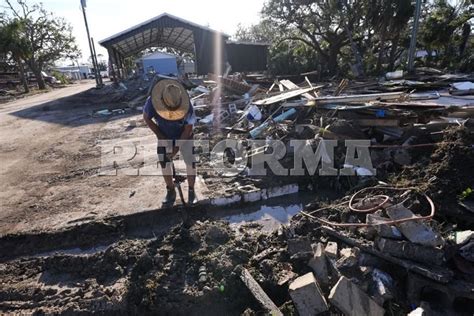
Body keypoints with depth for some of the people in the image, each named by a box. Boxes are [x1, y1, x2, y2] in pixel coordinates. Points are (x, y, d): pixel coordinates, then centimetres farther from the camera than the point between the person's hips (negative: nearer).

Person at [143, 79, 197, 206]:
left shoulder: (187, 106, -34)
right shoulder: (152, 101, -29)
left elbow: (188, 128, -23)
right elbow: (146, 118, -11)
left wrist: (177, 147, -21)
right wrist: (161, 137, -13)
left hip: (183, 135, -2)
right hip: (164, 136, 2)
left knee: (190, 162, -5)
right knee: (164, 163, 2)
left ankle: (191, 191, 14)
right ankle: (170, 191, 20)